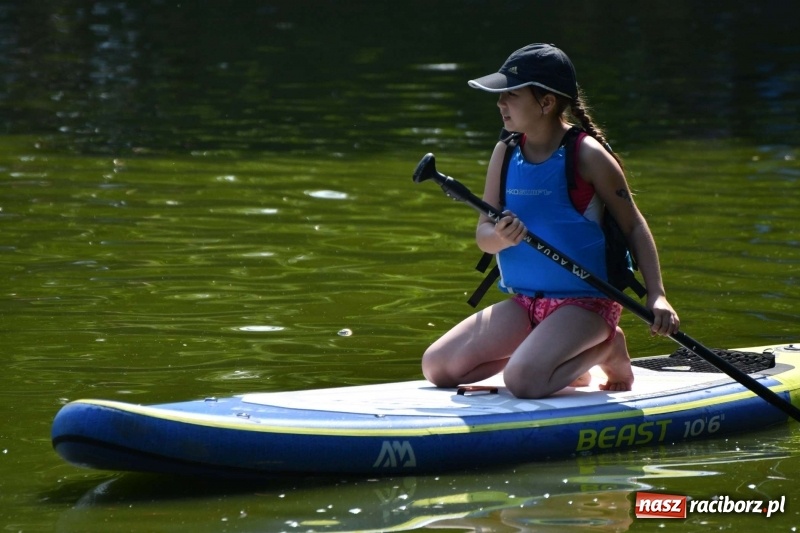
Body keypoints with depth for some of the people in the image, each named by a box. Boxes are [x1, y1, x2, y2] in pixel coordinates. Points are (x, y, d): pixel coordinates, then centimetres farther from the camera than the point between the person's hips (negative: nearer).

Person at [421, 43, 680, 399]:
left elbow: (633, 226, -7)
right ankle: (564, 362, 12)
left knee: (522, 381, -30)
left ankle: (607, 350, 1)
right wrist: (501, 237, -23)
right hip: (524, 303, 7)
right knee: (436, 367, -2)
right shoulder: (505, 154, 4)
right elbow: (483, 234, 2)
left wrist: (657, 296, -17)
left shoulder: (587, 155, -12)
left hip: (585, 303, -7)